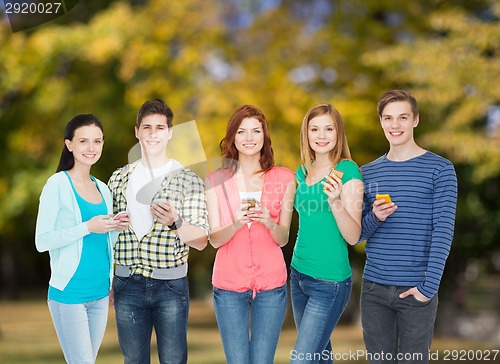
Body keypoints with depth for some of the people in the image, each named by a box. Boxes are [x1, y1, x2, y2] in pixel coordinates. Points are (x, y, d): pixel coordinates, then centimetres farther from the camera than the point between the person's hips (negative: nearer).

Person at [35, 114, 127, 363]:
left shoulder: (102, 188, 12)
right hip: (69, 293, -6)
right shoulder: (58, 184, -8)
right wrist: (88, 227, -21)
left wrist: (116, 228, -2)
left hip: (100, 293, 7)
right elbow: (42, 241, -14)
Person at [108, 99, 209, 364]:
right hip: (127, 283, 3)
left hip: (170, 285, -3)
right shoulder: (119, 179, 8)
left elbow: (201, 241, -6)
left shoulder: (188, 180, -2)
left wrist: (175, 222, -25)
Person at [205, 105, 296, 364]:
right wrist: (237, 223, -23)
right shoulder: (215, 180, 2)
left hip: (271, 285, 0)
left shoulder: (284, 178, 4)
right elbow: (215, 239, -2)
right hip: (229, 284, 0)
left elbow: (283, 238, 2)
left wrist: (269, 222, -20)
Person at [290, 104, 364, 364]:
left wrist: (335, 201, -30)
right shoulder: (302, 172, 8)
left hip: (329, 282, -7)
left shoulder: (348, 171, -12)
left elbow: (353, 236, -16)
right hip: (299, 274, 7)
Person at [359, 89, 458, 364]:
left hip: (416, 290, -3)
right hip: (374, 289, 3)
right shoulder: (368, 172, 9)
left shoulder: (440, 169, -3)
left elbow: (443, 231, -9)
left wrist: (429, 285, -17)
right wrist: (375, 218, -12)